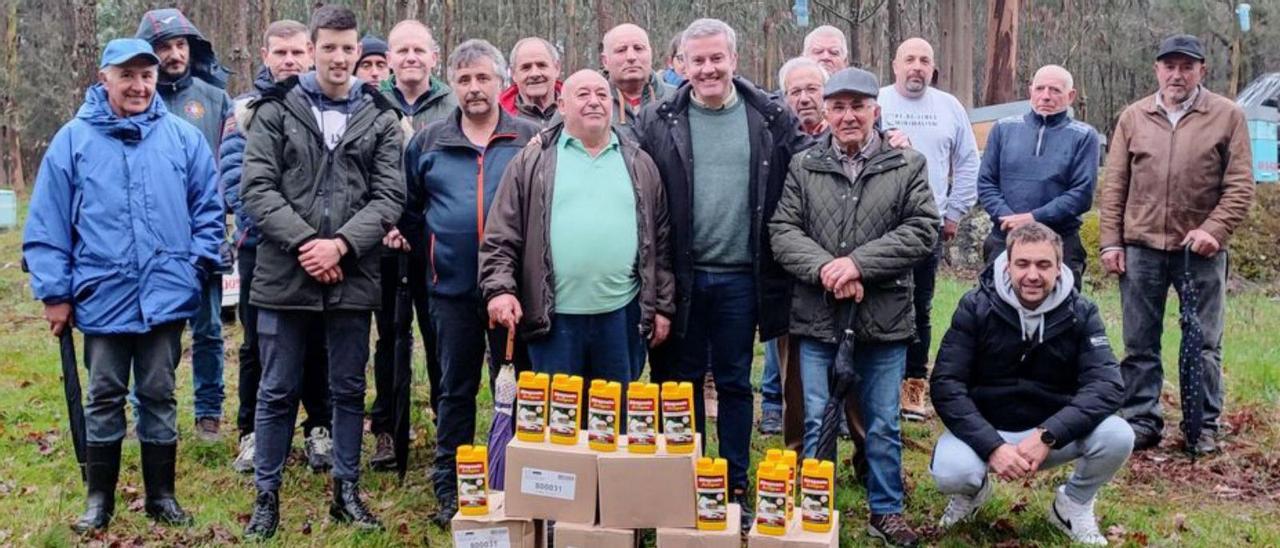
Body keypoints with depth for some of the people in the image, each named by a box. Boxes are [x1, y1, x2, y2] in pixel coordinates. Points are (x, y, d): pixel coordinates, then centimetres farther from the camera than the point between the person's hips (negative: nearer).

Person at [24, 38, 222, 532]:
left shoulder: (184, 137, 1)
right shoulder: (73, 140, -2)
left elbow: (209, 210, 7)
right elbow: (46, 225, -1)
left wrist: (198, 263, -4)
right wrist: (54, 292, -3)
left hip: (165, 298, 1)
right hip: (102, 297, 0)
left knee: (159, 396, 11)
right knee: (104, 399, 11)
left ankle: (161, 495, 24)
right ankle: (99, 498, 24)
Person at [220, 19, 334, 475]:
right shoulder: (246, 109, 1)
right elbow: (233, 176, -8)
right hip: (260, 244, 0)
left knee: (317, 341, 9)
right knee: (258, 344, 9)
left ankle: (319, 429, 22)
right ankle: (252, 433, 21)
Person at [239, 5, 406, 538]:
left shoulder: (381, 118, 5)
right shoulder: (275, 109, 2)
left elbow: (389, 196, -1)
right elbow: (257, 188, -4)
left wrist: (340, 244, -13)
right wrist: (304, 243, -15)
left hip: (352, 278, 1)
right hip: (285, 274, -1)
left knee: (349, 390, 11)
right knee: (277, 391, 7)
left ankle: (347, 492, 25)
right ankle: (266, 496, 21)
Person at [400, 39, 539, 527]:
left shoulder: (530, 138, 0)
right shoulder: (428, 143, 6)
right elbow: (407, 204, 16)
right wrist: (417, 244, 3)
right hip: (452, 288, 2)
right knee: (455, 390, 11)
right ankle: (449, 488, 22)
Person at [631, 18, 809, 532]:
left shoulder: (772, 117, 1)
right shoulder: (657, 121, -1)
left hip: (740, 277, 0)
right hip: (680, 275, 0)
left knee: (735, 383, 11)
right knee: (683, 382, 11)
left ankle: (735, 488, 22)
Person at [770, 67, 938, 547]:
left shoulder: (908, 166, 3)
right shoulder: (802, 167, 6)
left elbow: (922, 230, -7)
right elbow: (782, 230, -1)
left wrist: (859, 263, -16)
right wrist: (825, 268, -17)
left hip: (884, 319, 0)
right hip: (817, 318, 1)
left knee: (883, 424, 11)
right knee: (817, 422, 7)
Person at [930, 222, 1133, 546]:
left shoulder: (1081, 313, -8)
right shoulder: (976, 307, -12)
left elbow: (1106, 385, -19)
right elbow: (947, 386, -17)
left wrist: (1047, 436, -32)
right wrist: (992, 447, -29)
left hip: (1054, 432, 2)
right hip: (985, 431, -1)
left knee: (1118, 437, -26)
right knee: (949, 473, -32)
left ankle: (1073, 506, 6)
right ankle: (973, 492, 9)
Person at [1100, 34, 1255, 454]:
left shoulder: (1227, 116, 1)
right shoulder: (1133, 117, 7)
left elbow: (1240, 186, -2)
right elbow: (1114, 186, 6)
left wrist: (1214, 230, -13)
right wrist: (1111, 241, 1)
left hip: (1201, 250, -1)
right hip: (1141, 247, 2)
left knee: (1203, 344, 6)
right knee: (1140, 344, 7)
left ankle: (1204, 427, 16)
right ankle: (1141, 421, 17)